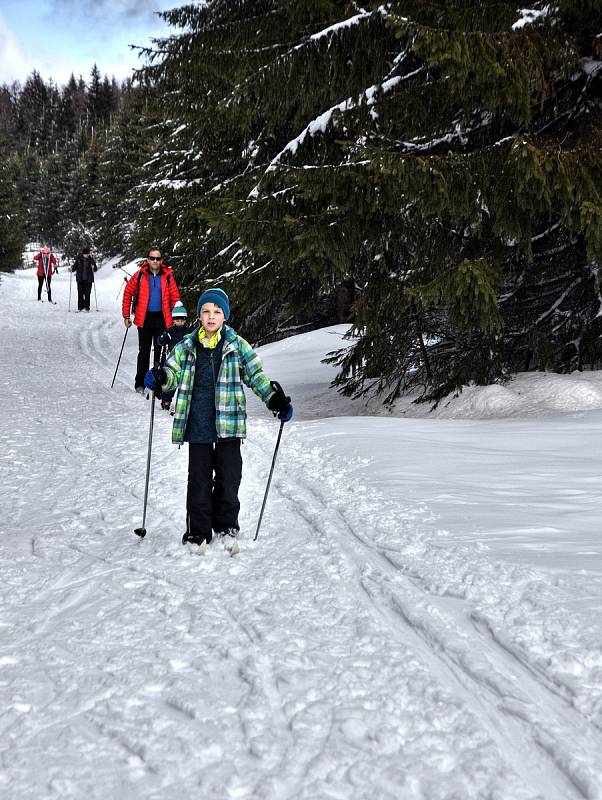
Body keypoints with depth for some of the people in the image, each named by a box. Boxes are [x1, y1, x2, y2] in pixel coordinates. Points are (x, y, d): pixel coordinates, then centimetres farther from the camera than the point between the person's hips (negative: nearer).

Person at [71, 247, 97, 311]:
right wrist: (72, 269, -11)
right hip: (80, 279, 1)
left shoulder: (91, 260, 2)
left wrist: (93, 268, -20)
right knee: (80, 293, 1)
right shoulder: (79, 259, 4)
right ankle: (80, 307, 9)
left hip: (88, 279, -1)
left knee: (87, 293, -3)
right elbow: (75, 266, 9)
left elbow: (95, 269, 1)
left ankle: (87, 307, 4)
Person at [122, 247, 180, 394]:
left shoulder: (168, 276, 1)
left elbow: (175, 298, 4)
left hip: (162, 319, 1)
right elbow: (128, 294, 4)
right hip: (144, 318, -1)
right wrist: (126, 316, 2)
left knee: (160, 351, 6)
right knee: (144, 351, 6)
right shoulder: (140, 275, -2)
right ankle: (140, 384, 14)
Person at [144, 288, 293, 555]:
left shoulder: (237, 346, 4)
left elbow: (256, 374, 5)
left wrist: (275, 398, -7)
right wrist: (160, 378, -19)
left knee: (229, 477, 0)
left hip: (229, 424, -1)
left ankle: (226, 527, 17)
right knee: (199, 479, 5)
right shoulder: (187, 347, 7)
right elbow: (173, 371, 4)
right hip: (198, 425, 1)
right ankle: (198, 532, 15)